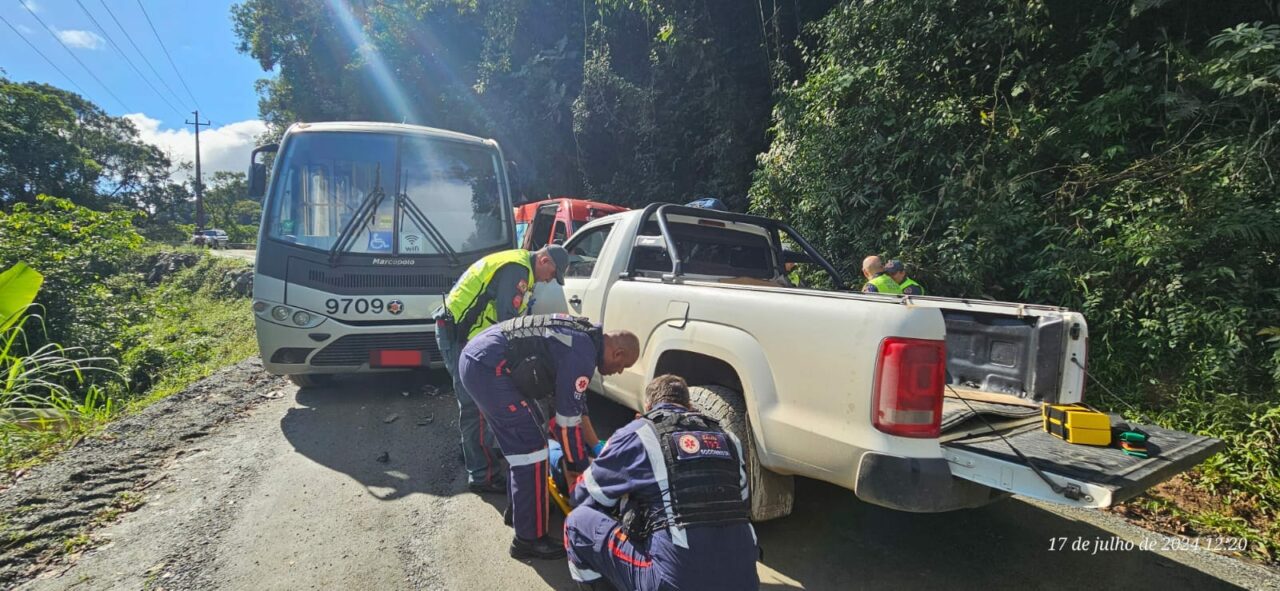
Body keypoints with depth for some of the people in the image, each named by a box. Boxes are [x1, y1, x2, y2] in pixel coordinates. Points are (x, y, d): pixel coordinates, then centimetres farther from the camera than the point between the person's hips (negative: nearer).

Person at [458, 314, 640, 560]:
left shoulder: (584, 337, 13)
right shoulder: (582, 357, -16)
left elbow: (576, 404, 24)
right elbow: (568, 420, -11)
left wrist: (595, 445, 29)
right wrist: (578, 471, 2)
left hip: (477, 356, 11)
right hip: (488, 367, -11)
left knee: (522, 442, 21)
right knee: (531, 448, -5)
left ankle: (518, 506, 37)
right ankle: (529, 539, 6)